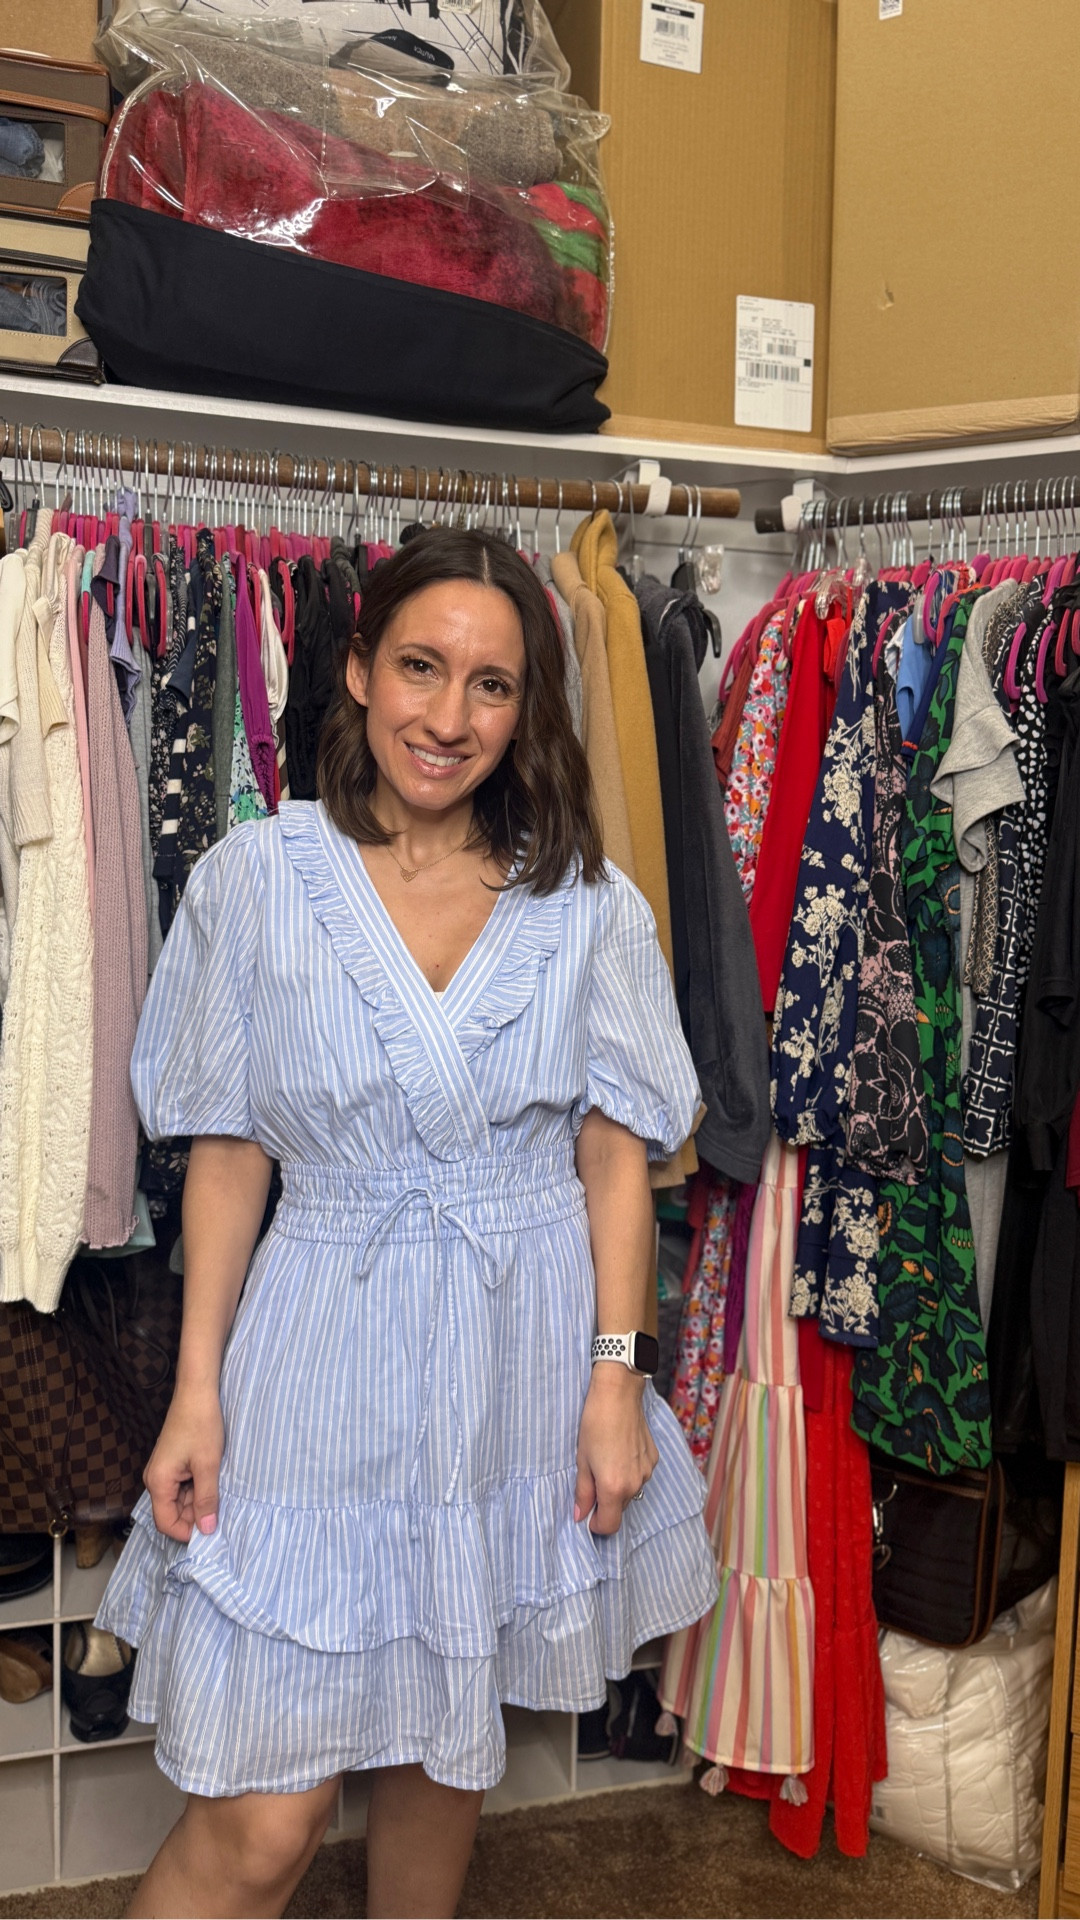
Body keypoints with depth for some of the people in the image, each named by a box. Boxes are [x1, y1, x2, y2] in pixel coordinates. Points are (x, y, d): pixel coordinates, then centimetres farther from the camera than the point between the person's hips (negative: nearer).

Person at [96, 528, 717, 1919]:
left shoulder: (590, 905, -1)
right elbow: (230, 1152, 0)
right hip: (327, 1359, -2)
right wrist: (198, 1387, -4)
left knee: (446, 1751, 18)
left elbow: (615, 1154, 2)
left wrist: (616, 1380, -5)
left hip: (524, 1361, 2)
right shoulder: (254, 879, -4)